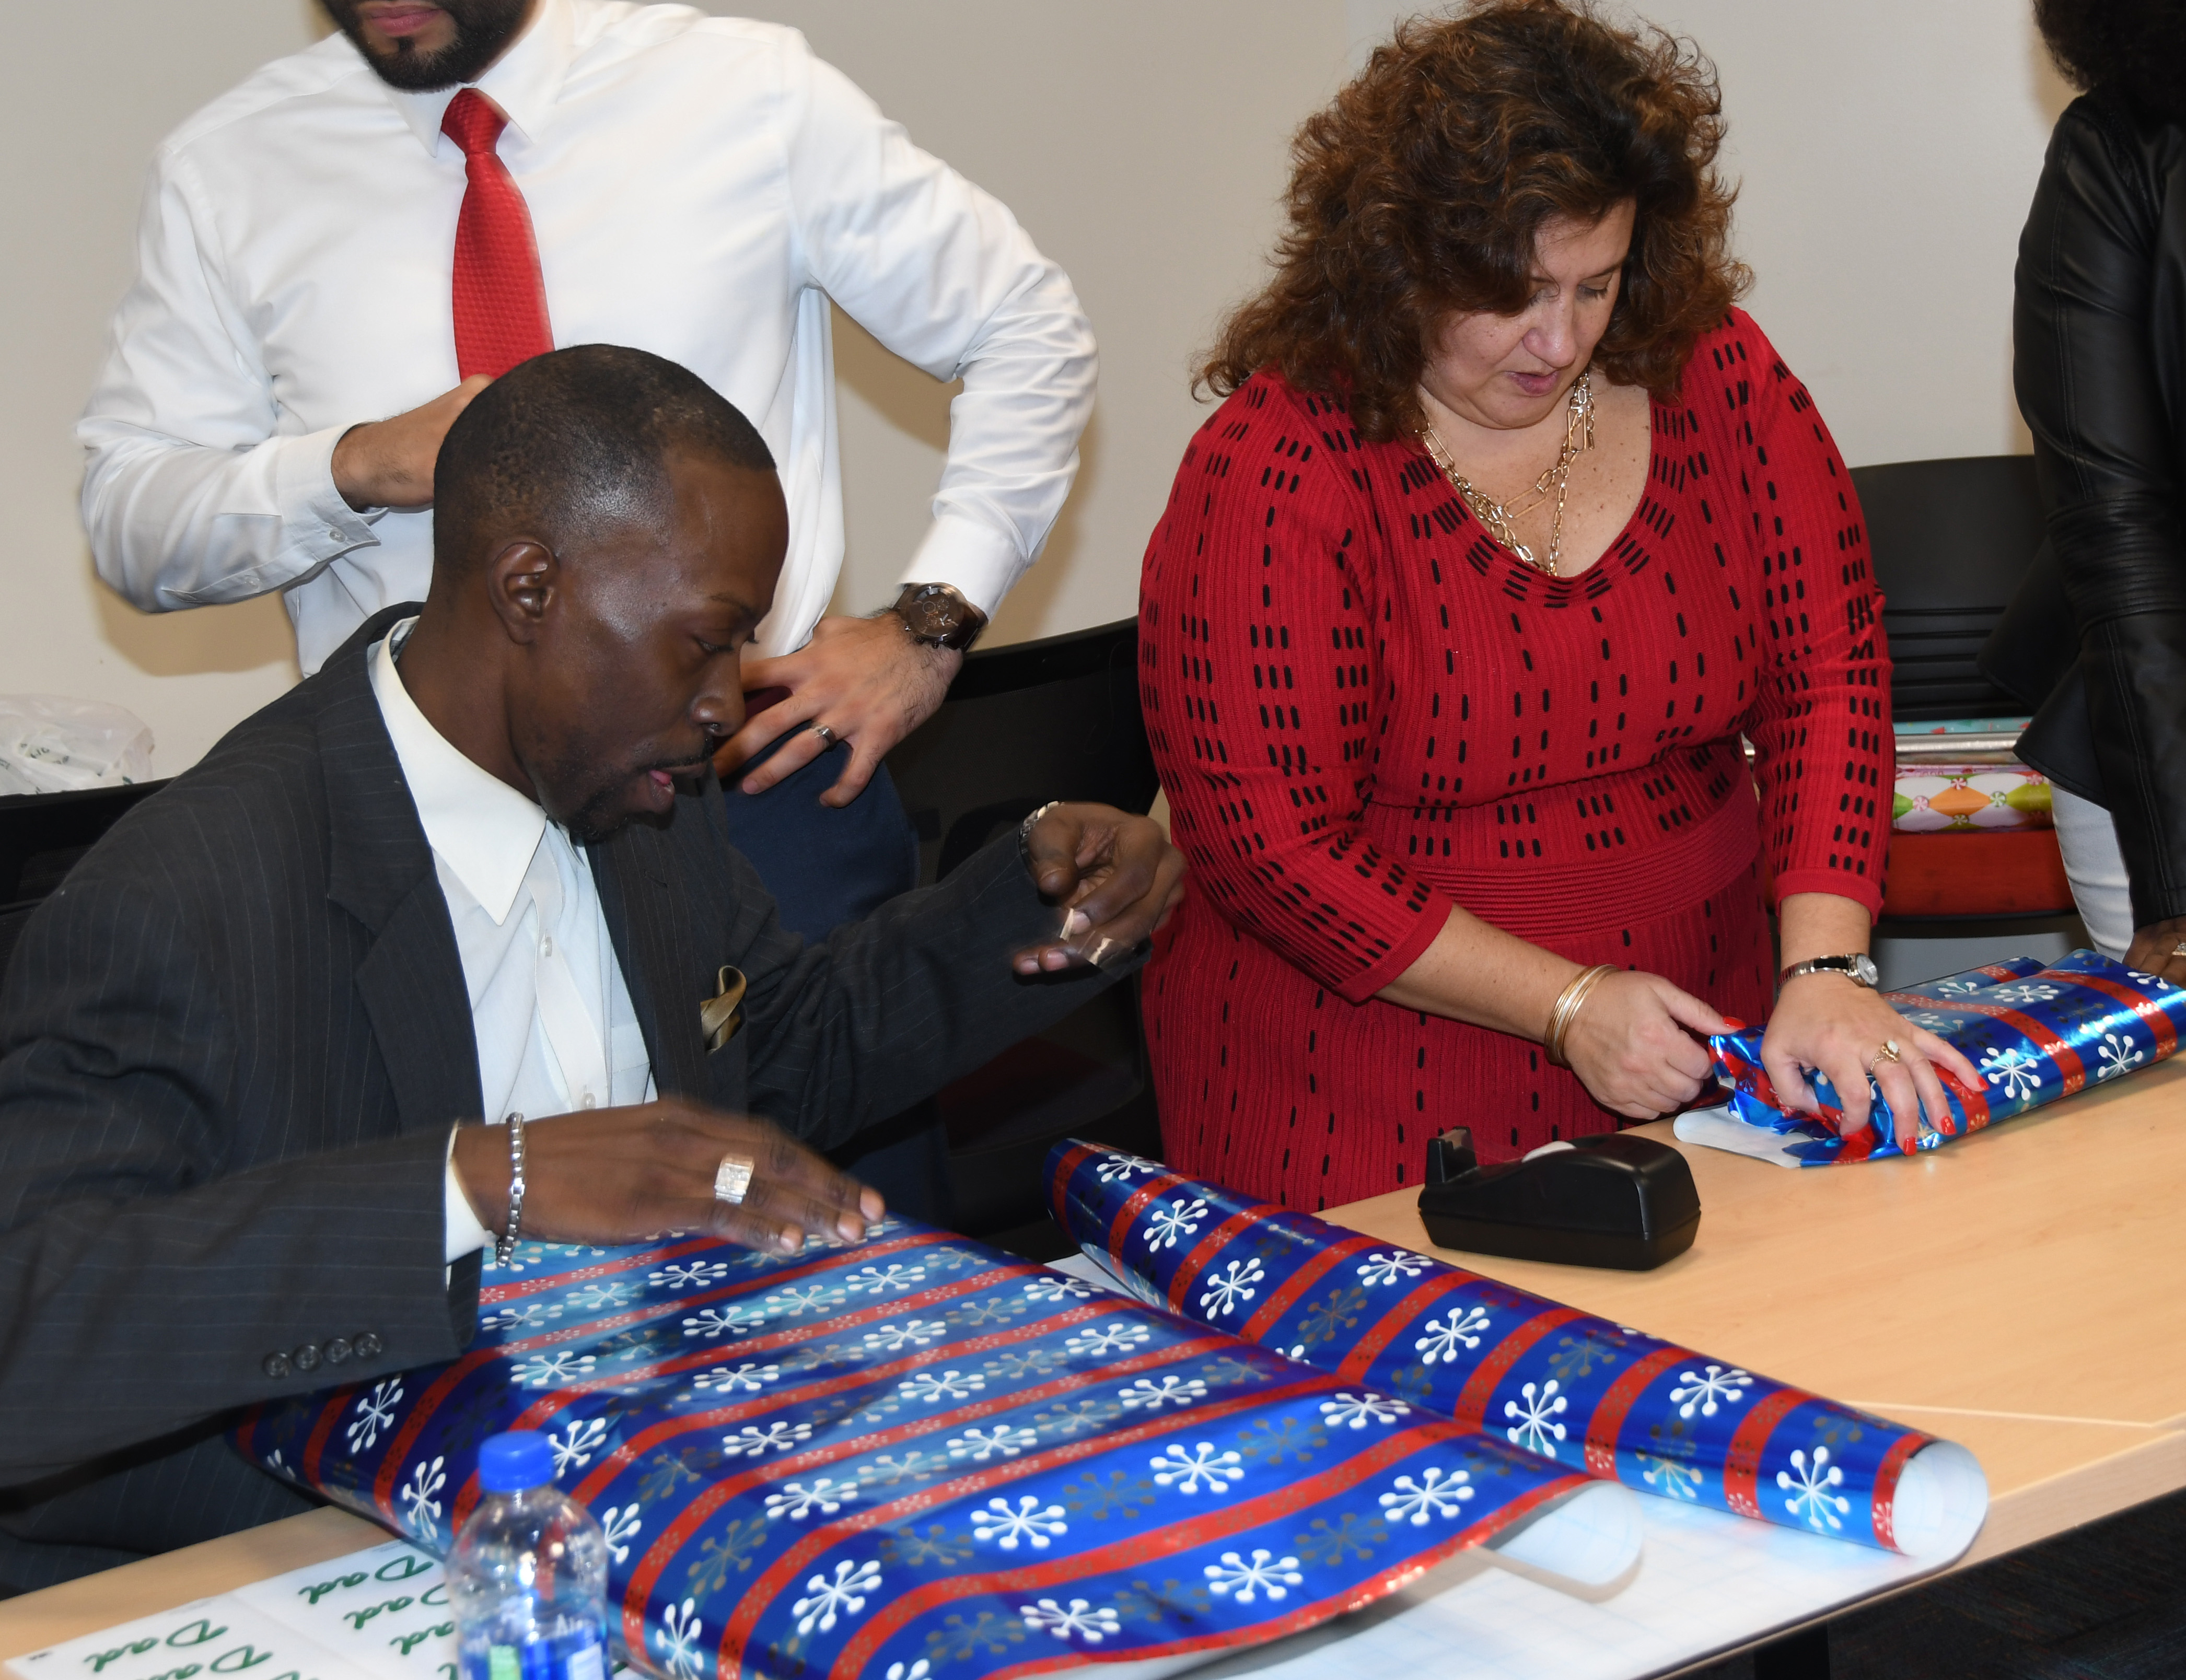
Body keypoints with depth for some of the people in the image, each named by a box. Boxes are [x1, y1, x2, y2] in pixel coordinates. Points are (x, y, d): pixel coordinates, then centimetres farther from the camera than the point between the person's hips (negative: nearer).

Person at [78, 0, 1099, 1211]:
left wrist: (931, 625, -2)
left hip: (764, 790, 0)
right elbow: (127, 522, 1)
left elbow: (1029, 333, 7)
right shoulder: (226, 171, 2)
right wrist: (358, 467, -17)